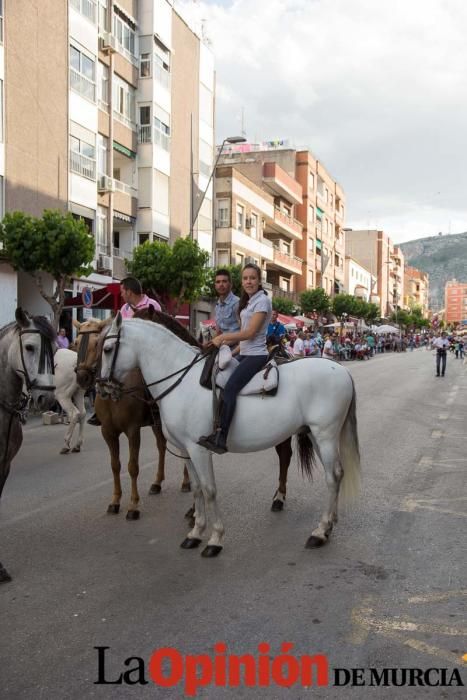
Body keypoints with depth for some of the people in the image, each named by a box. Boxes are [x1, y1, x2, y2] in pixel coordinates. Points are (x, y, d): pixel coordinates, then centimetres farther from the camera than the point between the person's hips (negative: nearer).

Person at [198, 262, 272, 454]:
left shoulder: (262, 301, -9)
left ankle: (221, 438, -31)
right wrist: (224, 342, 5)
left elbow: (250, 333, -16)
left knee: (230, 387, -25)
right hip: (245, 354, 10)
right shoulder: (248, 302, 18)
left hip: (256, 355, -10)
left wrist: (222, 337, -11)